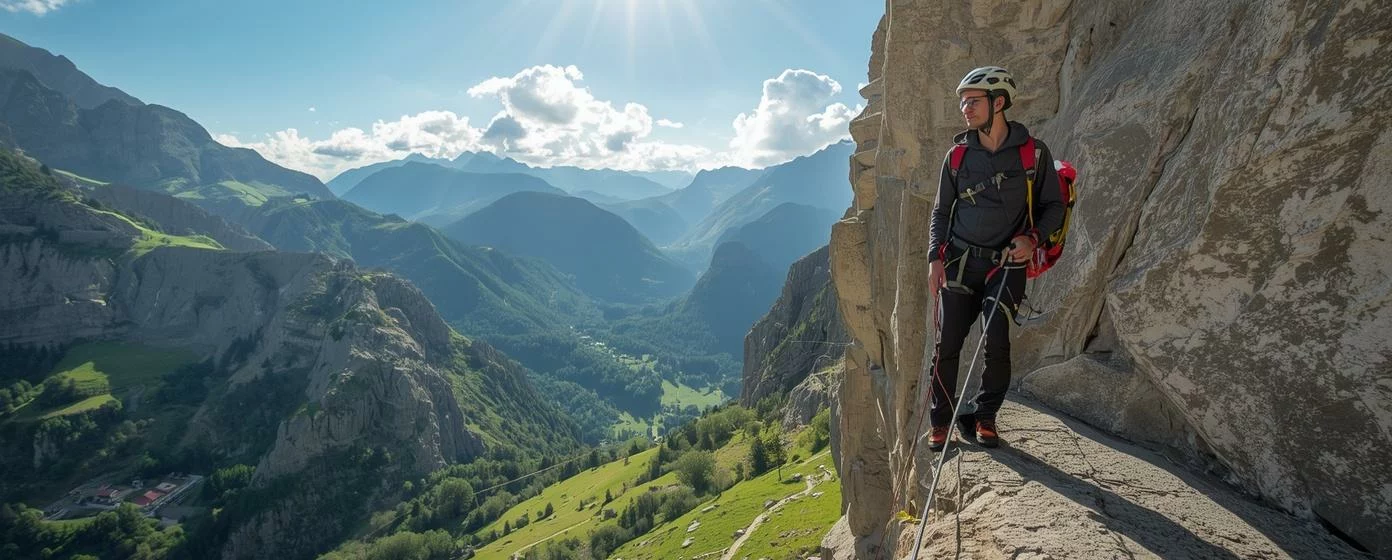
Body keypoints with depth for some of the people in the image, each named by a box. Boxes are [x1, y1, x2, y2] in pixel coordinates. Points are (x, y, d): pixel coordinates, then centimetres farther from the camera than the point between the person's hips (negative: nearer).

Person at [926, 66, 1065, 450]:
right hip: (960, 262, 2)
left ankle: (985, 418, 12)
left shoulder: (1033, 152, -1)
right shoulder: (958, 154, 5)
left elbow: (1053, 206, 6)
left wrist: (1033, 237, -12)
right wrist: (935, 258, 0)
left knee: (997, 344, -9)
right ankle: (941, 422, 13)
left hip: (1007, 264, -1)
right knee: (947, 345, -1)